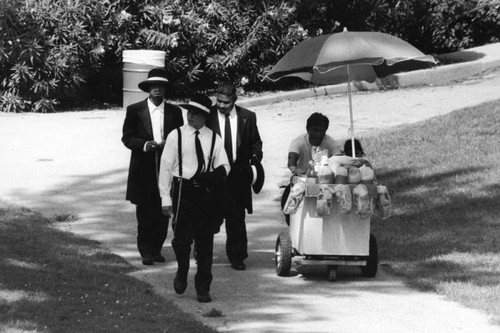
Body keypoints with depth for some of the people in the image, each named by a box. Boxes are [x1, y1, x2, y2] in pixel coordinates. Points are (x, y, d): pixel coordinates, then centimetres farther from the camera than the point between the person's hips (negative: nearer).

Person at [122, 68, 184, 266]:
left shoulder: (174, 112, 8)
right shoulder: (135, 110, 2)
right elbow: (127, 138, 1)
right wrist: (144, 144, -17)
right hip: (143, 170, -2)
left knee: (163, 212, 4)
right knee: (145, 212, -2)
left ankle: (156, 249, 14)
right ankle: (146, 252, 3)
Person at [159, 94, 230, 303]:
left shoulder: (213, 139, 7)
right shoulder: (176, 136, 0)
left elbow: (224, 166, 9)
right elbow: (166, 166, 0)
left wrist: (213, 176, -15)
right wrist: (165, 197, -5)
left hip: (205, 192, 2)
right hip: (182, 190, -2)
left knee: (205, 241, 4)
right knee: (182, 238, -2)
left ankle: (203, 288, 13)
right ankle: (181, 274, 28)